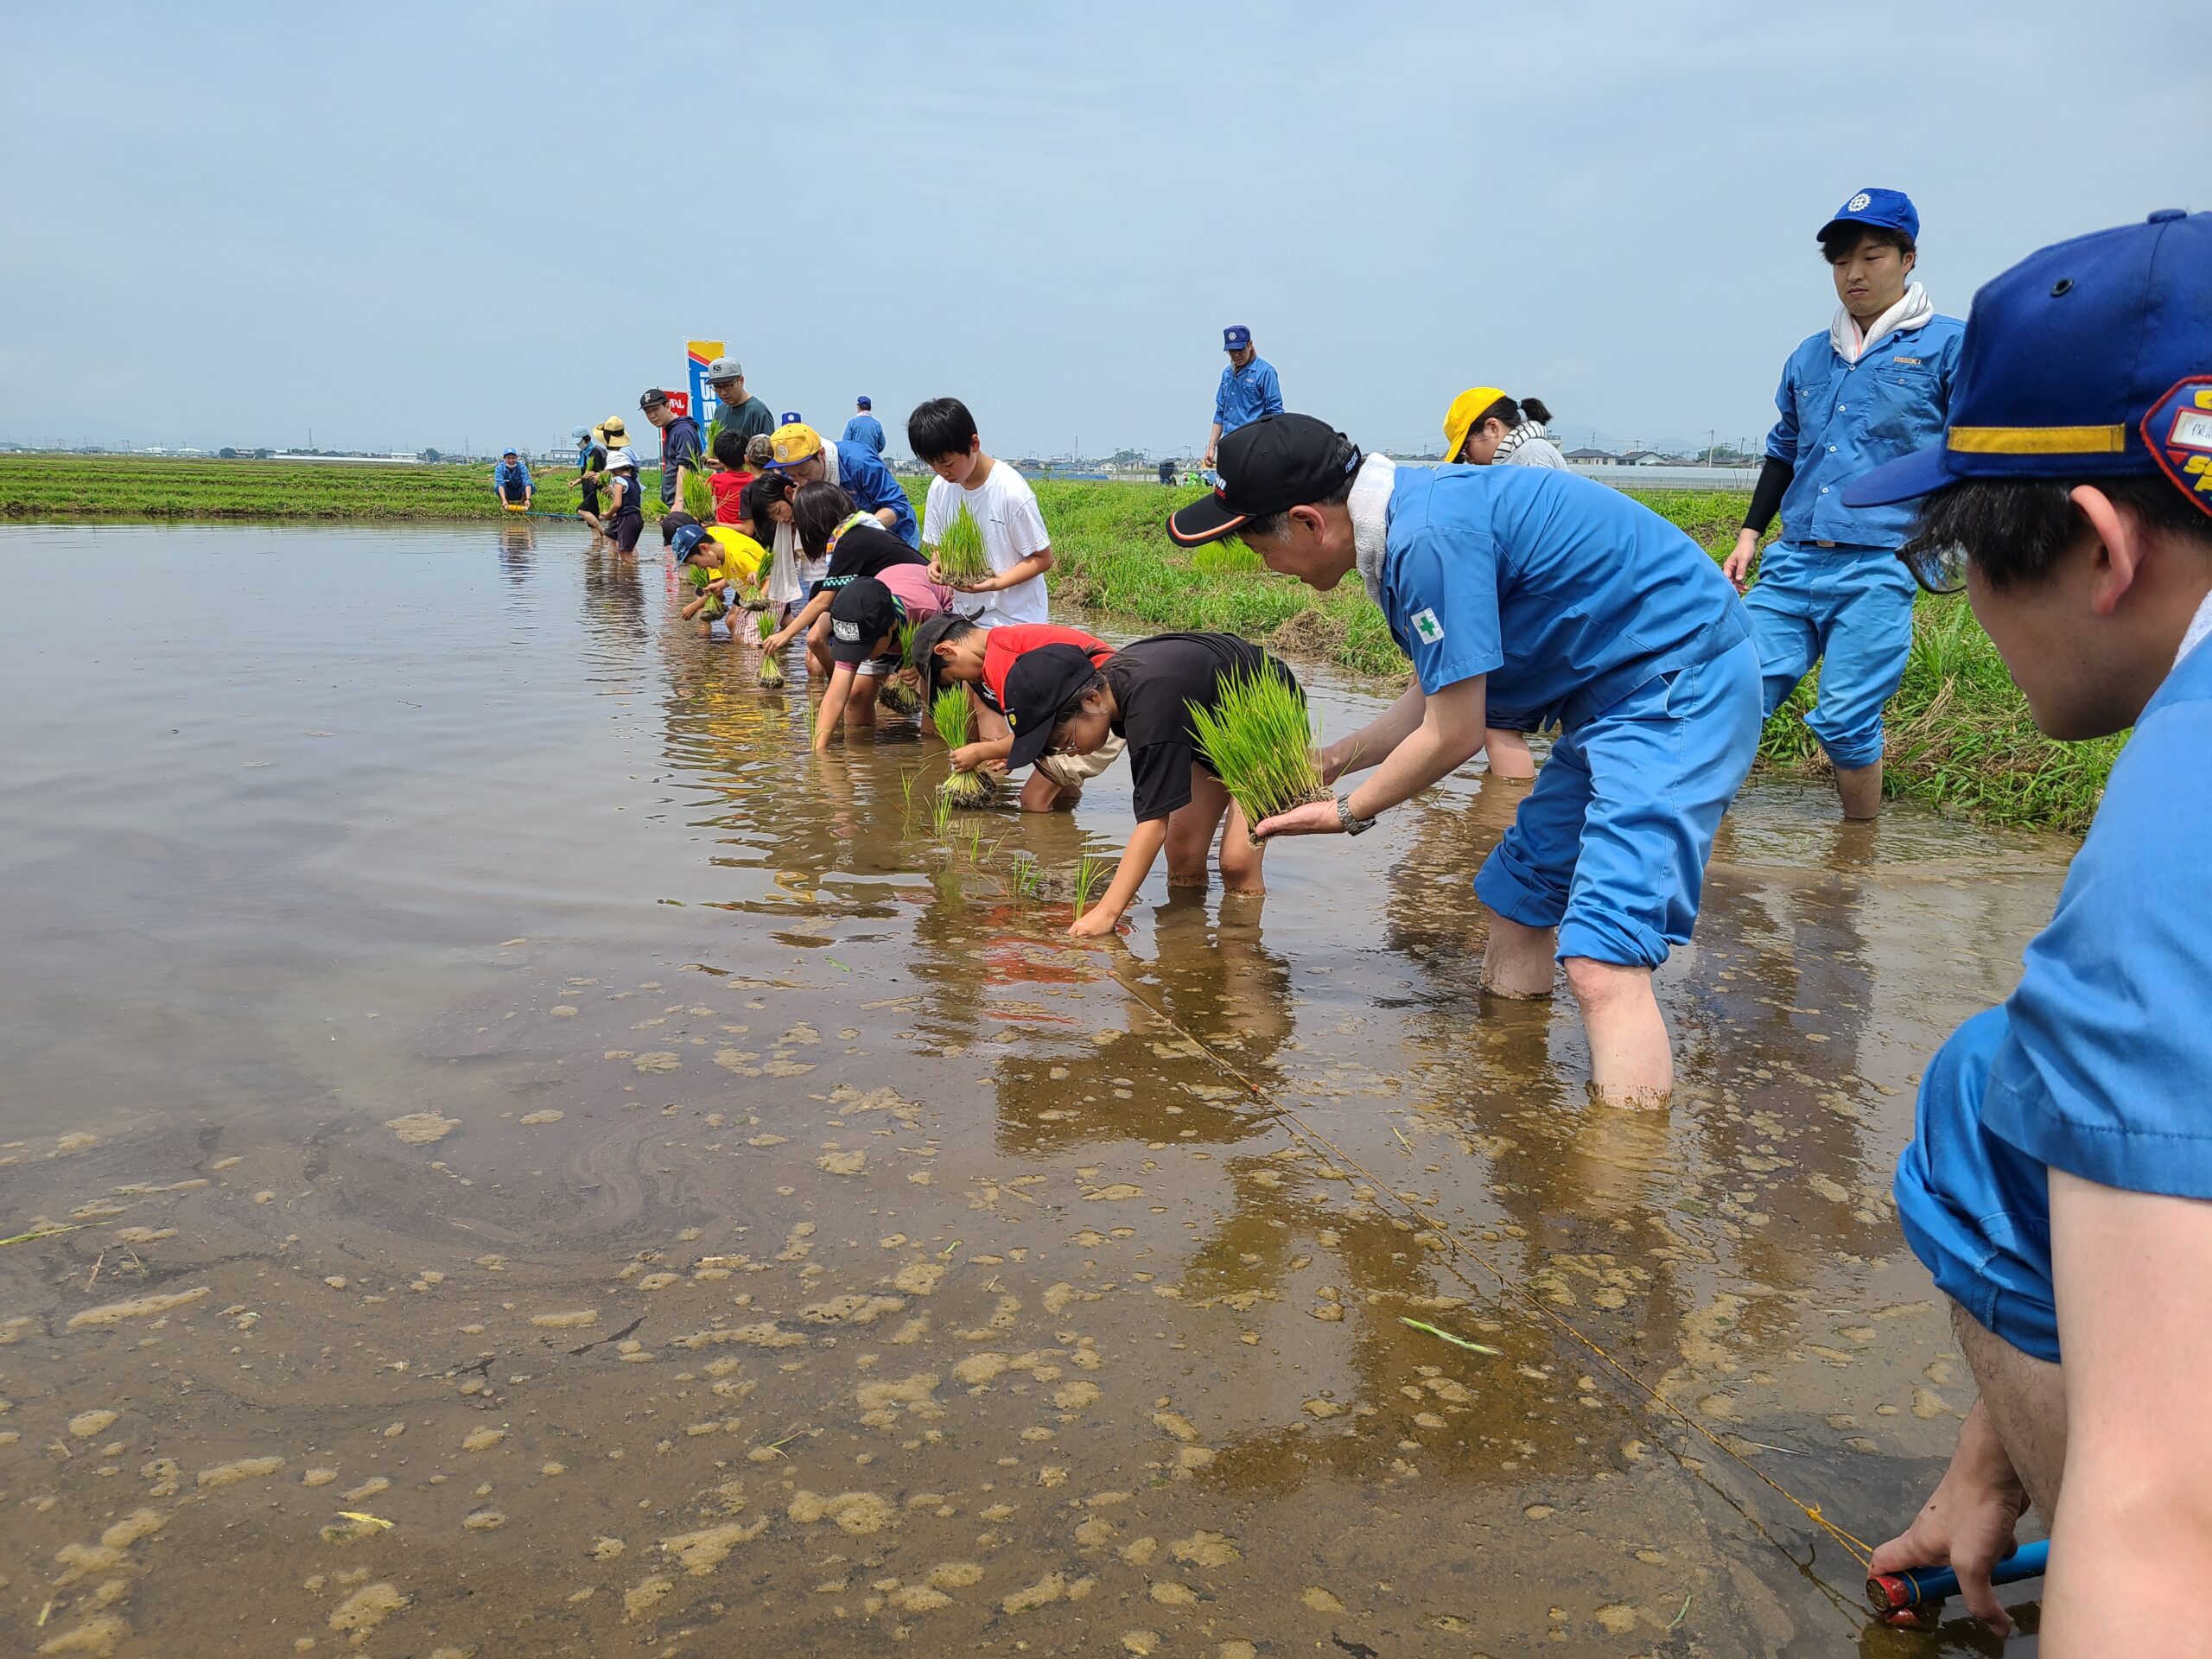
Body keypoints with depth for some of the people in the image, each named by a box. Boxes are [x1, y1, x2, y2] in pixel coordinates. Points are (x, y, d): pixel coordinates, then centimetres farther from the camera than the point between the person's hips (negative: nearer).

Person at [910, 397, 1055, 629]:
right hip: (963, 617, 5)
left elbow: (1042, 558, -10)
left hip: (1013, 619, -5)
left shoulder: (1012, 492, -16)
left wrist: (997, 582, -24)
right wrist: (937, 563, -12)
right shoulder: (940, 488, 1)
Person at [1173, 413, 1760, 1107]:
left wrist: (1347, 812, -2)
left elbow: (1454, 735, -17)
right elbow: (1437, 693, 16)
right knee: (1517, 899, 18)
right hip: (1618, 687, 11)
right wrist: (1335, 758, 15)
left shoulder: (1430, 540, -24)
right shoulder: (1407, 520, 7)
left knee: (1601, 960, -21)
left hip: (1679, 683, -11)